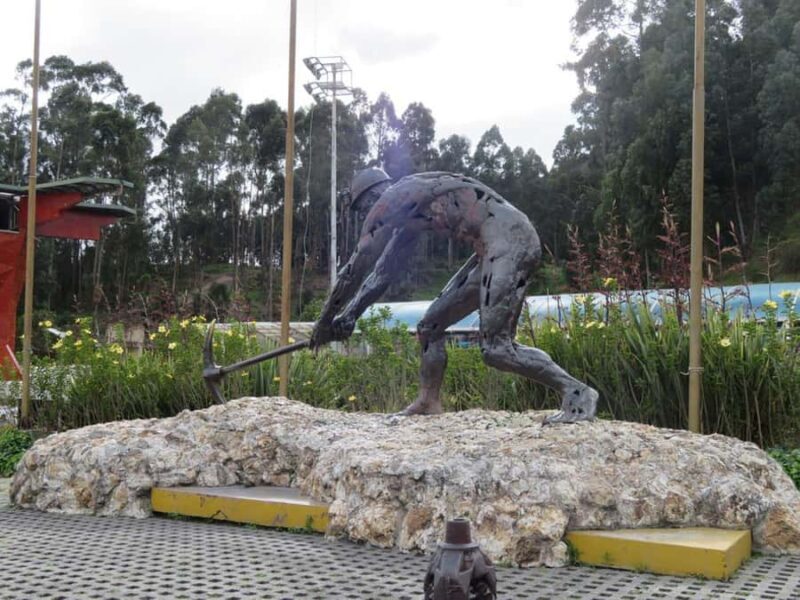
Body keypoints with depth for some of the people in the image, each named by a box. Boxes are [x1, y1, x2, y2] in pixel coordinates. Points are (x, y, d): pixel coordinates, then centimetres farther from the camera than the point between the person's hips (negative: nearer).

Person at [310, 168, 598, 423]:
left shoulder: (389, 201, -4)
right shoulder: (409, 211, 23)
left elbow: (355, 267, -1)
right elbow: (383, 272, 29)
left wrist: (325, 321, 7)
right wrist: (350, 315, 27)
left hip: (509, 239, -10)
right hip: (496, 246, 10)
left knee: (495, 348, -15)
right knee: (431, 325, 11)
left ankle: (577, 393, -10)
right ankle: (428, 402, 17)